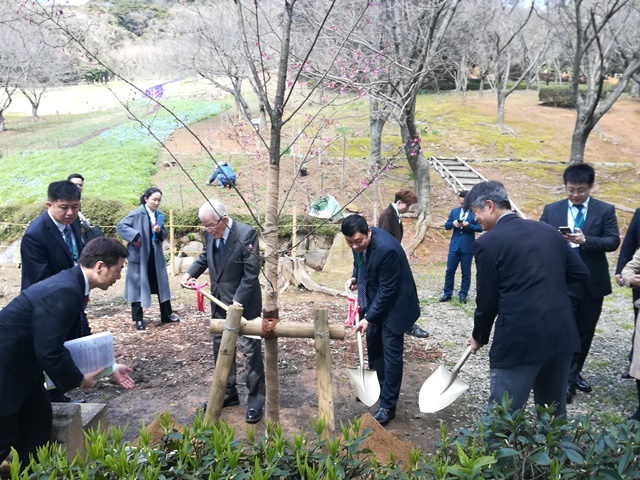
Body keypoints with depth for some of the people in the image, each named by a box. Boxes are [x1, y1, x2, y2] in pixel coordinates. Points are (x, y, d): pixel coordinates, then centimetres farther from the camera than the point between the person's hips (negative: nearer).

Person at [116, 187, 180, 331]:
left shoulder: (159, 215, 7)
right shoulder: (137, 213, -11)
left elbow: (165, 234, 13)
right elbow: (119, 226, -12)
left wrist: (160, 231, -10)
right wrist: (134, 236, -22)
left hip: (156, 256, 6)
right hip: (139, 256, -6)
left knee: (161, 284, 11)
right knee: (138, 286, 2)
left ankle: (166, 315, 23)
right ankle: (138, 320, 12)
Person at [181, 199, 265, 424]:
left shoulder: (247, 234, -22)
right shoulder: (210, 233, -2)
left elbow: (251, 272, -21)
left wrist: (238, 302, -24)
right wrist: (190, 272, 1)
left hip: (244, 303, -7)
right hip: (219, 302, 7)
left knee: (251, 351, 2)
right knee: (221, 349, 15)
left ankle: (256, 399, 15)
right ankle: (228, 394, 30)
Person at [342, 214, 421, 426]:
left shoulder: (387, 249, -35)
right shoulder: (359, 241, -11)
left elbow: (387, 290, -27)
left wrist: (368, 318, -23)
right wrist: (355, 276, -6)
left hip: (393, 303, -8)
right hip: (373, 300, 8)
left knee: (391, 353, -1)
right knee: (373, 347, 19)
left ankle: (388, 406, 10)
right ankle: (377, 389, 39)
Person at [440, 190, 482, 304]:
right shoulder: (454, 211, 10)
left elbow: (480, 228, -7)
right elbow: (446, 225, 7)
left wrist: (468, 225, -22)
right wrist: (453, 223, -14)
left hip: (468, 247, -3)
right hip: (454, 246, 3)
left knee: (466, 272, 6)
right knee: (450, 270, 4)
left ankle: (463, 294, 16)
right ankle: (447, 293, 15)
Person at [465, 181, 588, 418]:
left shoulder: (488, 242, -9)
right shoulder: (549, 230, 9)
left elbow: (487, 300, -5)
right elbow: (580, 272, 13)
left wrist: (479, 336, 11)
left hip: (519, 339, -7)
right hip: (561, 334, 7)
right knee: (554, 414, 22)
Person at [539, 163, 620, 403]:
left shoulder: (605, 210, 0)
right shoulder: (551, 210, 2)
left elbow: (613, 241, -8)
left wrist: (585, 240, -25)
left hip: (592, 282, 2)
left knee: (586, 331, 13)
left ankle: (575, 373, 30)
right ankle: (567, 379, 7)